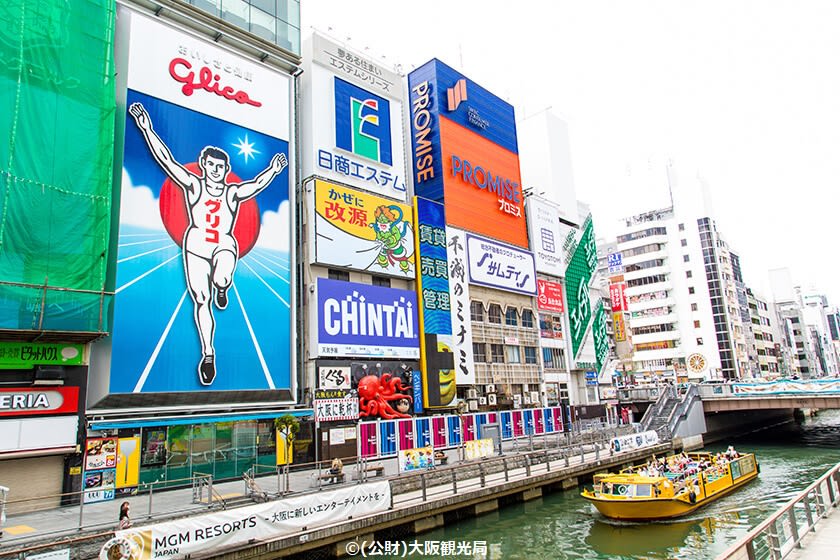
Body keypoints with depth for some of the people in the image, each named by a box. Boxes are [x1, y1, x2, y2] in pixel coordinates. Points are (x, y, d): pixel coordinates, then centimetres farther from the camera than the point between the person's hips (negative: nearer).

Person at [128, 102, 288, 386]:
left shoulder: (233, 192, 5)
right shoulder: (193, 185, 5)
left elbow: (256, 184, -10)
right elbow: (166, 159, 1)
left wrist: (272, 171, -28)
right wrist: (147, 128, -5)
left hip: (224, 245, -1)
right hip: (196, 245, 1)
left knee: (221, 279, -33)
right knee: (200, 300, -4)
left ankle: (223, 287, 8)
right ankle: (208, 354, 5)